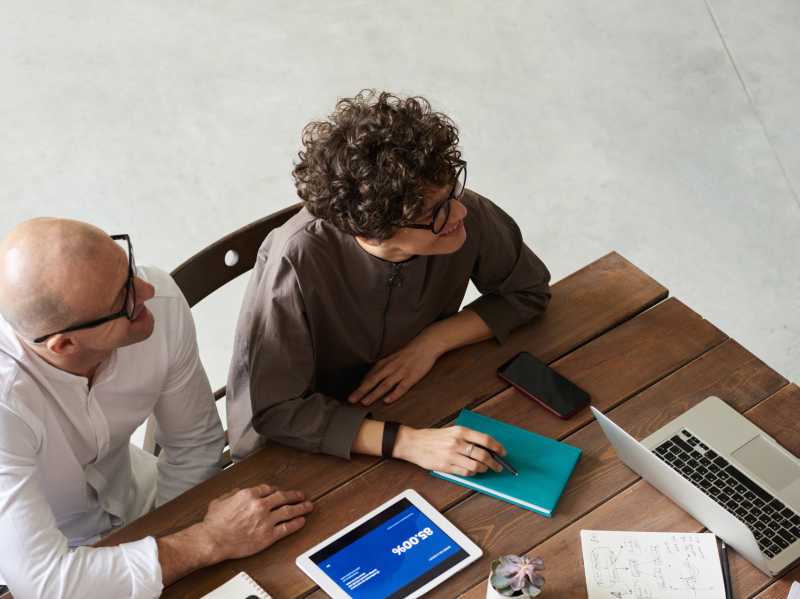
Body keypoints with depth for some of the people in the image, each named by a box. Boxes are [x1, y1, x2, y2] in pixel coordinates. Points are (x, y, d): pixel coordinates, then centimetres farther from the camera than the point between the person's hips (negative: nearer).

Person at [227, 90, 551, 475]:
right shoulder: (298, 261, -33)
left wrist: (433, 341, -15)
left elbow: (529, 291, -1)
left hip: (409, 409, 3)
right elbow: (273, 410, -28)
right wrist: (406, 442, -36)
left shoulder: (467, 216, -20)